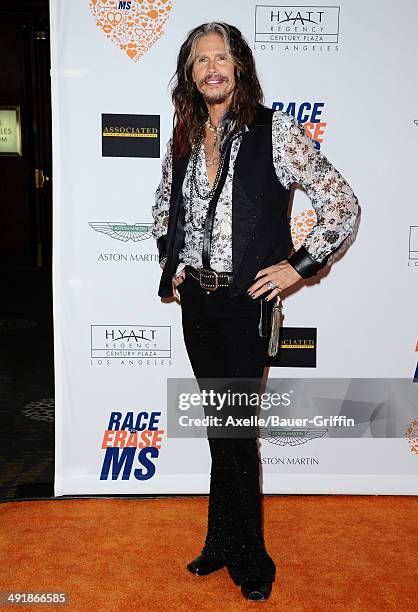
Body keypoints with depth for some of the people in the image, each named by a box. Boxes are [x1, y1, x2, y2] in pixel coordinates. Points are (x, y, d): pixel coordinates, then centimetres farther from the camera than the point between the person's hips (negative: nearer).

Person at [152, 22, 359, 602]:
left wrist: (298, 266, -10)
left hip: (246, 303, -5)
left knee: (236, 432, 1)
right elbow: (164, 203, 26)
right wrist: (171, 260, 14)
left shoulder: (274, 131, -8)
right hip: (196, 300, 5)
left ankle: (249, 559, 23)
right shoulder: (184, 138, 8)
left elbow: (343, 204, -8)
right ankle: (224, 544, 32)